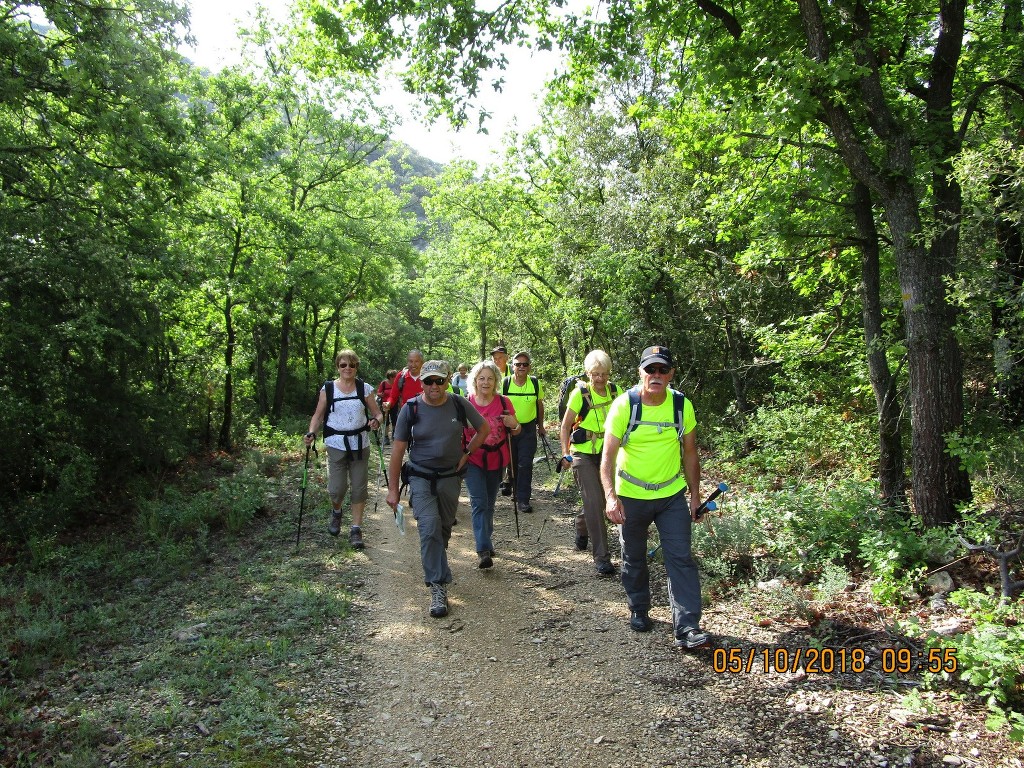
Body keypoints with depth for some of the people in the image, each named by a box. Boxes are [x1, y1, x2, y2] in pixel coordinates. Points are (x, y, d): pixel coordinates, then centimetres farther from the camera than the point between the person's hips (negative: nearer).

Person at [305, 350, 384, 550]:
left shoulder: (365, 388, 3)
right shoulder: (328, 388, 1)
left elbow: (377, 413, 5)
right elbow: (318, 415, 5)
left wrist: (376, 421, -17)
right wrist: (311, 433, -11)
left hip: (360, 444, 1)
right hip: (336, 445, -1)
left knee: (358, 488, 4)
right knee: (336, 489, -4)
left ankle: (356, 529, 15)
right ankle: (336, 513, 30)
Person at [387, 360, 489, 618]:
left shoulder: (459, 404, -7)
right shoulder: (410, 409, -11)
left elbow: (483, 428, 9)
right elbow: (398, 449, -6)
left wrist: (466, 454, -1)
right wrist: (392, 488, -6)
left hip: (451, 477, 3)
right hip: (421, 478, -2)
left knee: (444, 527, 16)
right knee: (429, 528, -18)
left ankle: (432, 563, 44)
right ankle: (438, 588, -13)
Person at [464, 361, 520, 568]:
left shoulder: (504, 403, -3)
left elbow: (516, 432, 6)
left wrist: (514, 425, -16)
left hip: (496, 460, 2)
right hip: (473, 460, -2)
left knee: (489, 503, 16)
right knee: (479, 502, -13)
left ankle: (486, 540, 34)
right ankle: (484, 550, -14)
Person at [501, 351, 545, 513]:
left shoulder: (536, 383, -4)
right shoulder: (504, 384, -8)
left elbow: (540, 405, 10)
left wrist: (540, 426, 15)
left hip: (529, 428, 0)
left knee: (525, 464, -6)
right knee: (512, 462, 13)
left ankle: (523, 499, -2)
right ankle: (515, 489, 35)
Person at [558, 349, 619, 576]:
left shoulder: (614, 392, -2)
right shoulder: (579, 393, -14)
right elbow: (565, 426, -7)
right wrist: (565, 454, -14)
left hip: (606, 454, 5)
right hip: (583, 455, -5)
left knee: (599, 499, 15)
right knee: (594, 502, -11)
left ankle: (581, 527, 46)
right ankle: (601, 556, -4)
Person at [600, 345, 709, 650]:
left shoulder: (682, 405, -7)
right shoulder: (624, 405, -16)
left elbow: (690, 453, 4)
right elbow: (608, 455, -17)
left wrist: (695, 494, 6)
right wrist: (610, 496, -29)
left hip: (672, 494, 2)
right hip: (631, 496, -1)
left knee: (681, 558, -5)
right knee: (634, 558, 14)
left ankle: (687, 627, 0)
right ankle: (638, 610, 35)